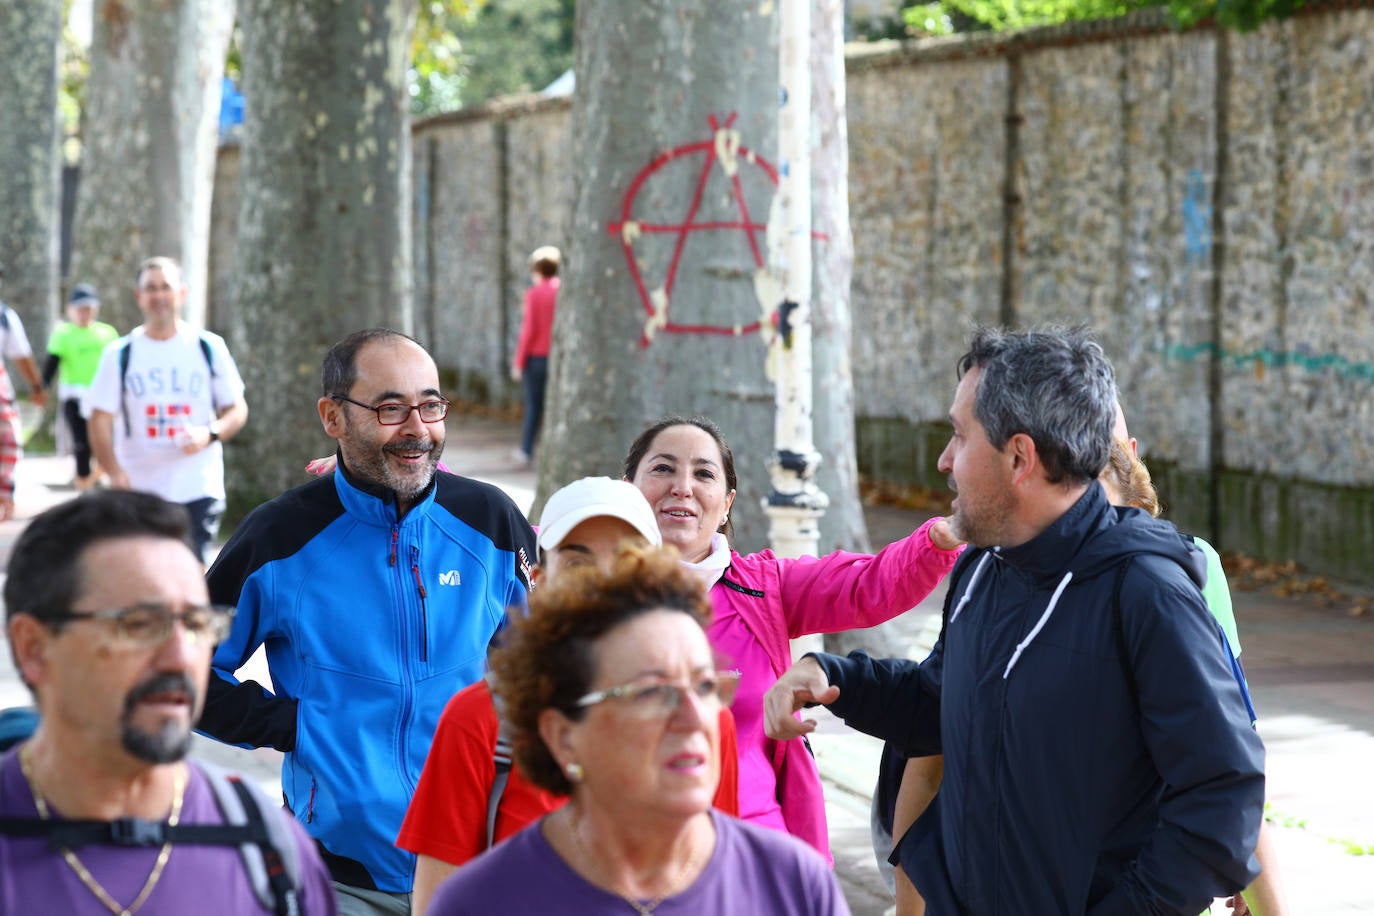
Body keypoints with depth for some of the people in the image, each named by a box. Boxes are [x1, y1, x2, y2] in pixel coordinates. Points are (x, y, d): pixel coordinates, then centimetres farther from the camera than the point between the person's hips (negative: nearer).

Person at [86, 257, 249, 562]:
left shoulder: (210, 348, 5)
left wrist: (209, 434, -15)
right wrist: (115, 473, -18)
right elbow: (100, 420, -1)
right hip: (138, 492, 1)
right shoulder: (119, 354, 5)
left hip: (198, 491, -1)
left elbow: (237, 410, 8)